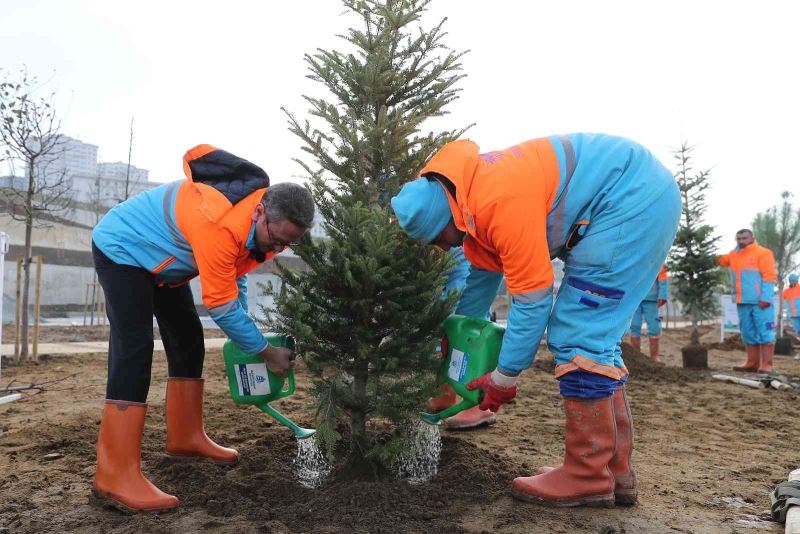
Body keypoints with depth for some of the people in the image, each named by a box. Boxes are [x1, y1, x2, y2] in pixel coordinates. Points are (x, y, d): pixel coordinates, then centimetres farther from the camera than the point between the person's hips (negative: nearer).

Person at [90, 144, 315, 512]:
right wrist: (266, 352, -22)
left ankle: (186, 438, 19)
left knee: (188, 341, 7)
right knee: (134, 349, -20)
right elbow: (220, 304, -33)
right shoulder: (220, 223, -40)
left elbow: (234, 278, 3)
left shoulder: (263, 219, -11)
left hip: (159, 256, 9)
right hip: (122, 248, -9)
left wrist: (244, 335, -3)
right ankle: (115, 475, -19)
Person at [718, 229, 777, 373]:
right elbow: (720, 260, 32)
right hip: (743, 302, 7)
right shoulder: (733, 254, 15)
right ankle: (752, 362, 17)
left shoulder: (763, 253, -4)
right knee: (749, 333, 10)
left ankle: (766, 364, -5)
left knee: (764, 332, -5)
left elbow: (769, 276, -10)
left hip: (760, 301, -7)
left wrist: (765, 297, -18)